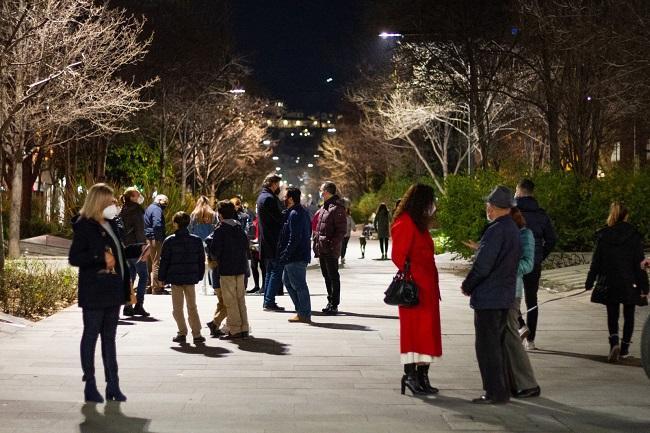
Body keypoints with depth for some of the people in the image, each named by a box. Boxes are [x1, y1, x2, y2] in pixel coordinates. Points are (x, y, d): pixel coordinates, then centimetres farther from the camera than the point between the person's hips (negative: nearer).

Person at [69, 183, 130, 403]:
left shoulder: (110, 224, 12)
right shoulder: (84, 226, -10)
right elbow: (74, 258, -14)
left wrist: (126, 283, 13)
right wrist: (101, 258, -21)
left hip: (113, 291, 7)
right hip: (94, 292, -7)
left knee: (110, 337, 11)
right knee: (91, 335, 2)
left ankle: (112, 385, 16)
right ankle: (90, 386, 9)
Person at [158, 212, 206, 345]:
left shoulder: (170, 241, -6)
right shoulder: (197, 240, 3)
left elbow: (164, 261, -4)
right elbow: (201, 260, 7)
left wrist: (162, 277, 4)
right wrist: (199, 276, 15)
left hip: (175, 278, -3)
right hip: (191, 278, 3)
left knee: (177, 307, 7)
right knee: (192, 307, 9)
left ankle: (182, 332, 3)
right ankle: (196, 334, 4)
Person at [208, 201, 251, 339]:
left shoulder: (220, 229, -12)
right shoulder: (239, 227, 7)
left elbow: (214, 250, -14)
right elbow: (246, 244, 11)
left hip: (226, 269, -6)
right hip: (241, 267, 6)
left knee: (230, 300, -1)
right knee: (240, 299, 12)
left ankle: (235, 330, 0)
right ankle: (244, 328, 14)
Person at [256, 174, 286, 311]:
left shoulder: (262, 197, 17)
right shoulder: (269, 198, -15)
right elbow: (280, 218, -19)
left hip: (266, 242, 11)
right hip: (273, 242, -10)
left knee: (270, 272, 14)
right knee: (277, 271, -7)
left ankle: (267, 301, 17)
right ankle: (269, 302, -8)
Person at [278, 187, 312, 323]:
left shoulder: (294, 214, -17)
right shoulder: (303, 212, 14)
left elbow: (294, 238, -23)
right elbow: (308, 233, 20)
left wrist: (285, 255, -19)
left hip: (296, 257, -11)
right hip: (303, 254, 11)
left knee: (298, 285, -3)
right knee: (287, 280, 20)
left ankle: (304, 314, 3)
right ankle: (302, 310, 23)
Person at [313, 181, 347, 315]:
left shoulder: (337, 208, -13)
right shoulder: (324, 207, 16)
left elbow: (342, 230, -17)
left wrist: (333, 244, -22)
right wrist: (317, 245, 16)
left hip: (331, 250, -9)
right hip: (322, 249, 9)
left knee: (333, 276, -3)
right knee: (327, 276, 15)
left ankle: (334, 304, 0)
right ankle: (331, 301, 23)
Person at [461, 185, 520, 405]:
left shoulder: (496, 231, -19)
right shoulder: (513, 229, 11)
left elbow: (482, 265, -20)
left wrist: (467, 286, -7)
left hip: (488, 297, -10)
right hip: (506, 296, 10)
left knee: (487, 346, -2)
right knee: (497, 344, 18)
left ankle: (495, 392, 1)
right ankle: (501, 390, 23)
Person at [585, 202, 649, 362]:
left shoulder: (603, 236, -3)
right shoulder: (635, 236, -7)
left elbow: (596, 261, 0)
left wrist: (589, 282, 6)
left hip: (609, 284, 1)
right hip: (630, 284, -1)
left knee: (612, 315, 9)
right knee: (629, 316, 13)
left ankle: (614, 342, -14)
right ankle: (624, 348, 15)